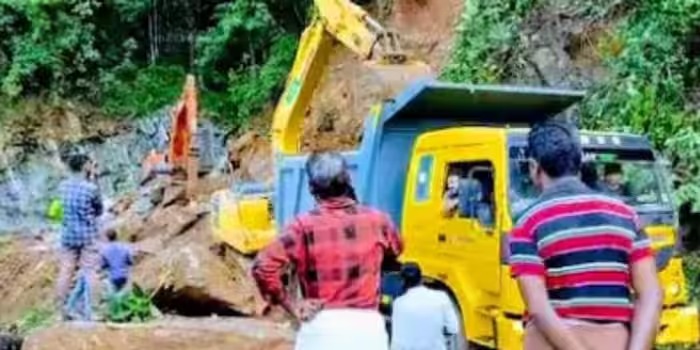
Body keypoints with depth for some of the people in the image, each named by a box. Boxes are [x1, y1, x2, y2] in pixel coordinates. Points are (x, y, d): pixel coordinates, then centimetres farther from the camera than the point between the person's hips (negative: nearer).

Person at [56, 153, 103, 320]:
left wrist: (90, 180, 12)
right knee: (89, 273, 2)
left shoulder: (63, 186, 0)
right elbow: (99, 210, 0)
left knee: (65, 271, 9)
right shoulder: (91, 188, -14)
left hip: (68, 235, 5)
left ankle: (63, 309, 14)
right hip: (87, 236, -5)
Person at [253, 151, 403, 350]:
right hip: (367, 326, 2)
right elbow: (395, 251, 24)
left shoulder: (305, 226, -6)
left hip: (322, 327, -2)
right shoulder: (376, 220, 2)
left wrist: (291, 305, -3)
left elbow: (263, 267, -14)